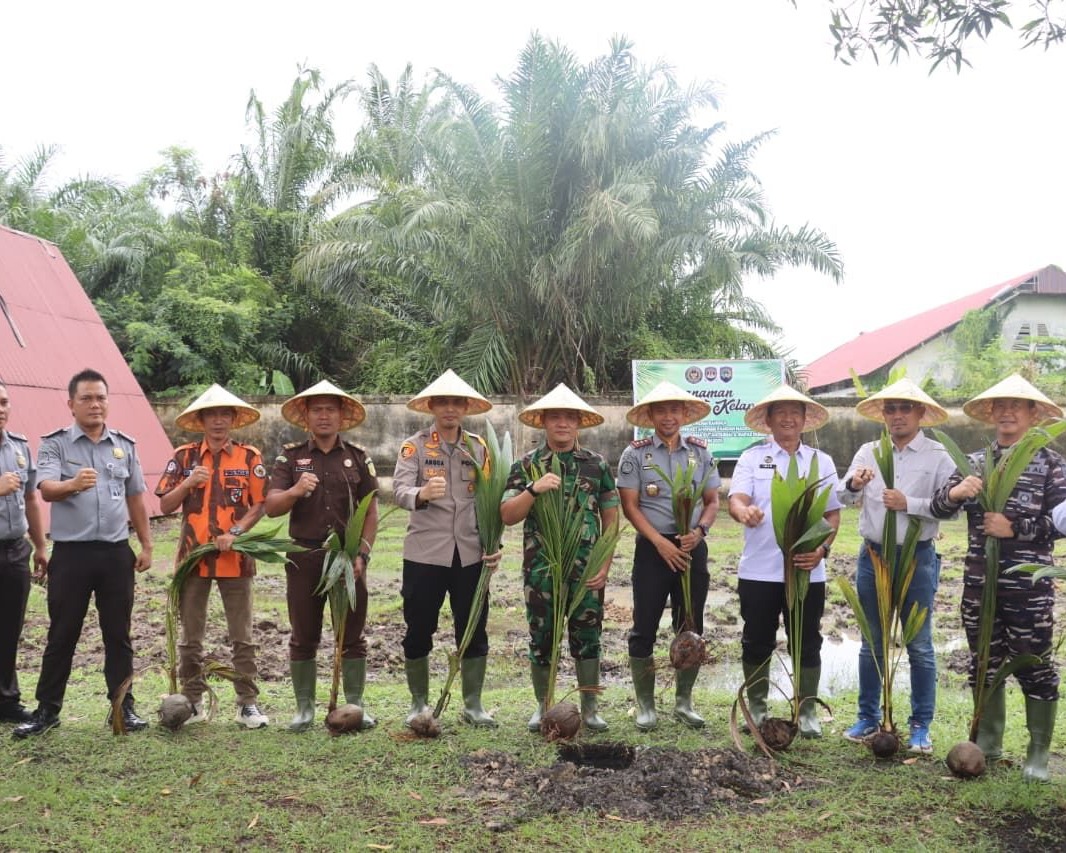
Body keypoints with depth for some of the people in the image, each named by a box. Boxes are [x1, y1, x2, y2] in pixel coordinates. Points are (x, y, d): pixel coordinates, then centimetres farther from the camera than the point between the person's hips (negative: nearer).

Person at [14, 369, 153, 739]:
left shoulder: (125, 445, 9)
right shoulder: (55, 443, -2)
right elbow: (47, 489, -19)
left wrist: (146, 545, 11)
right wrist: (73, 484, -41)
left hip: (116, 552, 3)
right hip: (71, 553, -3)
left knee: (118, 634, 9)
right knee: (62, 634, 5)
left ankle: (123, 706, 17)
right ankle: (47, 709, 16)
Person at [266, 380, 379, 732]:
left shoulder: (358, 458, 6)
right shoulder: (290, 457, 5)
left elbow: (370, 511, 5)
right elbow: (271, 507, -3)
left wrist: (362, 554, -6)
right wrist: (295, 490, -23)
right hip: (304, 557, 0)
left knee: (352, 636, 5)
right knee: (304, 637, 7)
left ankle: (355, 704, 16)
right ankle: (304, 707, 18)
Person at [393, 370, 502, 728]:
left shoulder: (479, 447, 9)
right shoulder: (414, 446, 0)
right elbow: (399, 490, -16)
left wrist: (495, 543, -1)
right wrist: (422, 493, -38)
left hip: (470, 555, 2)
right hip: (425, 553, -2)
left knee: (474, 632, 7)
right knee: (418, 631, 7)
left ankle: (473, 705, 21)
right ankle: (419, 703, 23)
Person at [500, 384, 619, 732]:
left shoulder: (597, 465, 4)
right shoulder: (526, 466, 1)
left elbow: (610, 518, 6)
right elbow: (507, 516, -6)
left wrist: (605, 565, -2)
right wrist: (533, 489, -22)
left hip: (587, 570, 0)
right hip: (540, 570, 0)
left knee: (587, 638, 7)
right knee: (541, 639, 9)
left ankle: (590, 707, 21)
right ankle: (543, 707, 25)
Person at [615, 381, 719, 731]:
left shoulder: (701, 453, 7)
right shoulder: (635, 454, -2)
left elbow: (712, 501, 8)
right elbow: (630, 505, -5)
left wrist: (699, 531, -12)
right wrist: (660, 542, -14)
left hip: (692, 547, 3)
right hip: (652, 547, -3)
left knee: (691, 628, 8)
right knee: (644, 628, 0)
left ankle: (683, 702, 22)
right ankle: (645, 705, 12)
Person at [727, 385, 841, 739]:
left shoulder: (821, 461, 8)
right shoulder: (752, 458, 3)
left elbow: (833, 514, 7)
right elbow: (736, 499, -10)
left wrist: (822, 548, -10)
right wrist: (744, 511, -35)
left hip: (808, 570, 1)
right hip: (758, 570, -1)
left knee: (807, 644, 8)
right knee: (757, 643, 8)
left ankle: (808, 711, 21)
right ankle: (756, 708, 24)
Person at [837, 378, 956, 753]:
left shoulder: (938, 456, -5)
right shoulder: (868, 452, 4)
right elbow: (842, 498, -3)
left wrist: (909, 504, -21)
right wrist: (854, 484, -24)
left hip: (917, 558, -3)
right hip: (872, 556, 3)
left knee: (920, 646, 6)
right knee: (871, 644, 12)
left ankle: (921, 726, 16)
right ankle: (868, 717, 24)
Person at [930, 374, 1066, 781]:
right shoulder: (973, 462, 8)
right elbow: (938, 510, 3)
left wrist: (1015, 528, -18)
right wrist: (953, 492, -18)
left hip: (1029, 586, -4)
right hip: (979, 583, 4)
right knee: (984, 663, 14)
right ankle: (988, 743, 27)